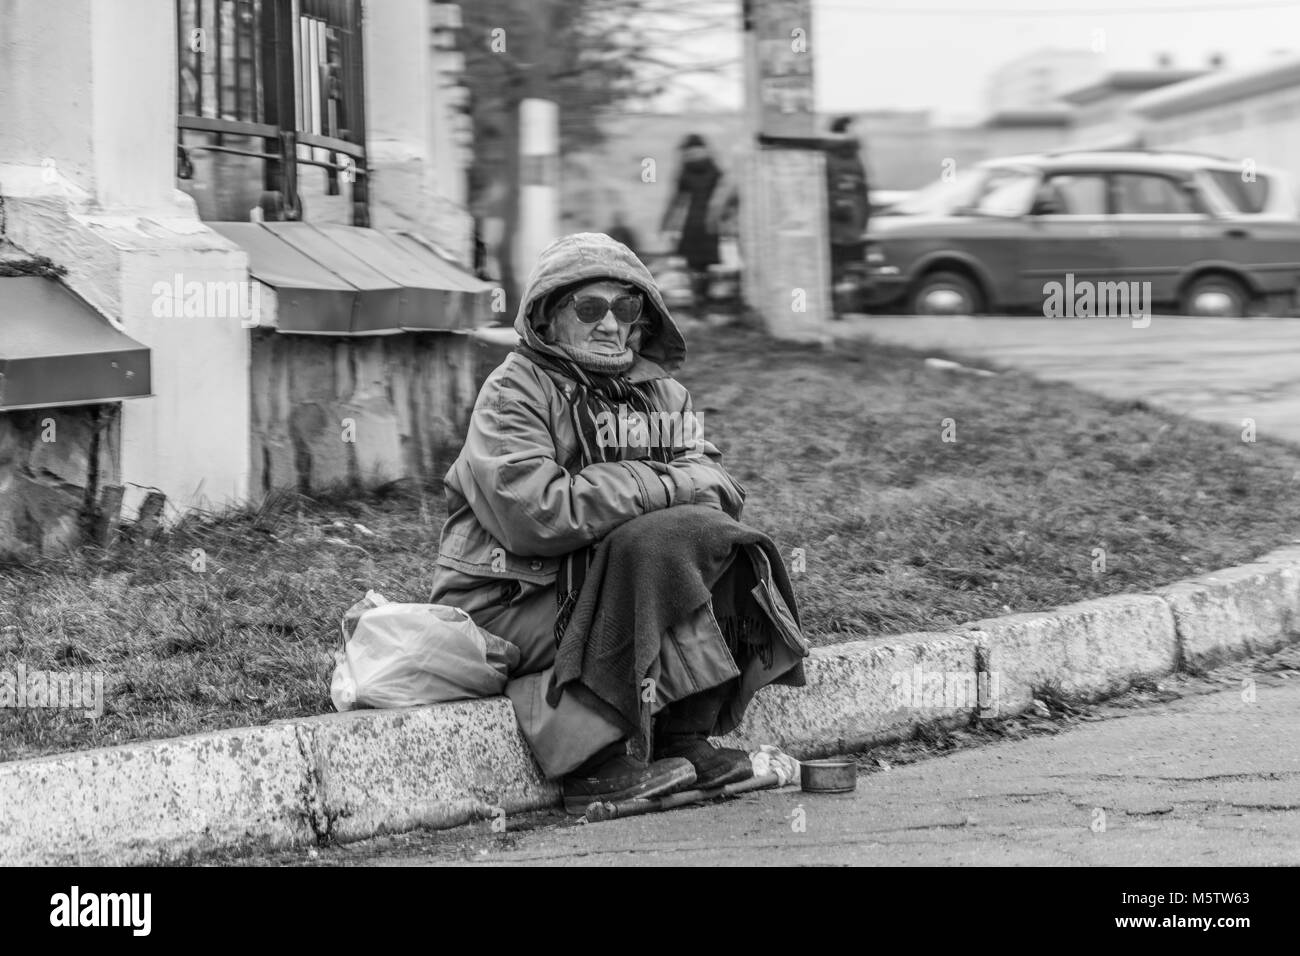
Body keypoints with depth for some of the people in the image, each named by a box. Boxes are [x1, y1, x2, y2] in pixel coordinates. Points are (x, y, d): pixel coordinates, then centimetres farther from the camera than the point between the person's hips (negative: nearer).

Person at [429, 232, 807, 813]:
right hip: (506, 603, -7)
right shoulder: (514, 391, -10)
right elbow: (534, 515, -24)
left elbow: (711, 479, 2)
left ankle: (685, 740, -15)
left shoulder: (659, 391, 14)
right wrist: (660, 487, -19)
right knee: (656, 545, -28)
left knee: (719, 540, -14)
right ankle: (594, 764, -26)